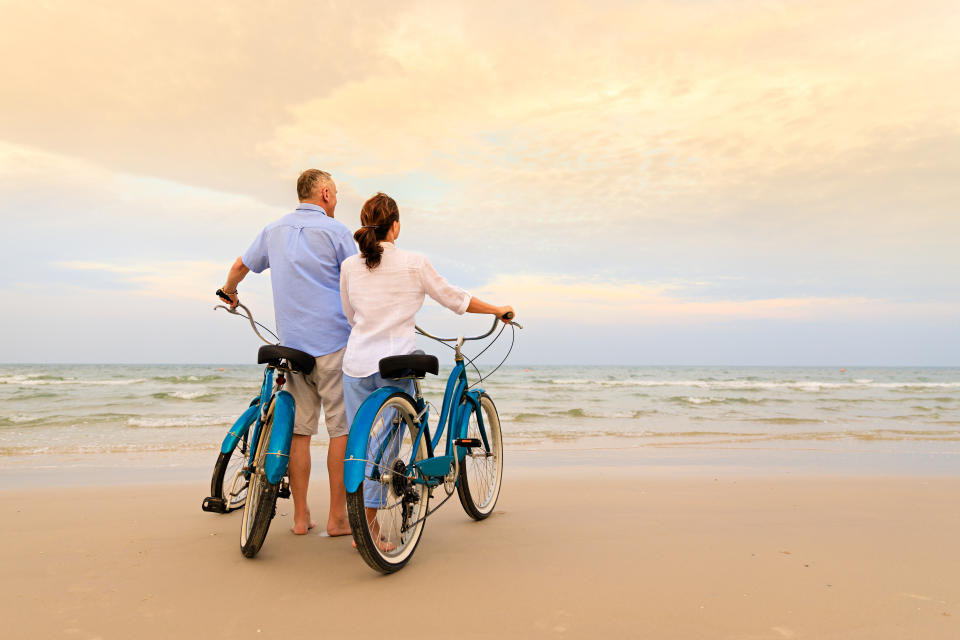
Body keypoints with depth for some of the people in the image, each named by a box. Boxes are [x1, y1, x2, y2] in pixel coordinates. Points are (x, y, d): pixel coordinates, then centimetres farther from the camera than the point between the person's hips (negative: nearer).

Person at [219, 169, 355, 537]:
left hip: (291, 345, 6)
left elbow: (241, 266, 26)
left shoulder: (274, 230, 13)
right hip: (333, 342, -5)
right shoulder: (335, 231, -4)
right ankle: (337, 517, 7)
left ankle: (300, 517, 16)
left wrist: (229, 292, 46)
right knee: (341, 428, 2)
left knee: (299, 430, 9)